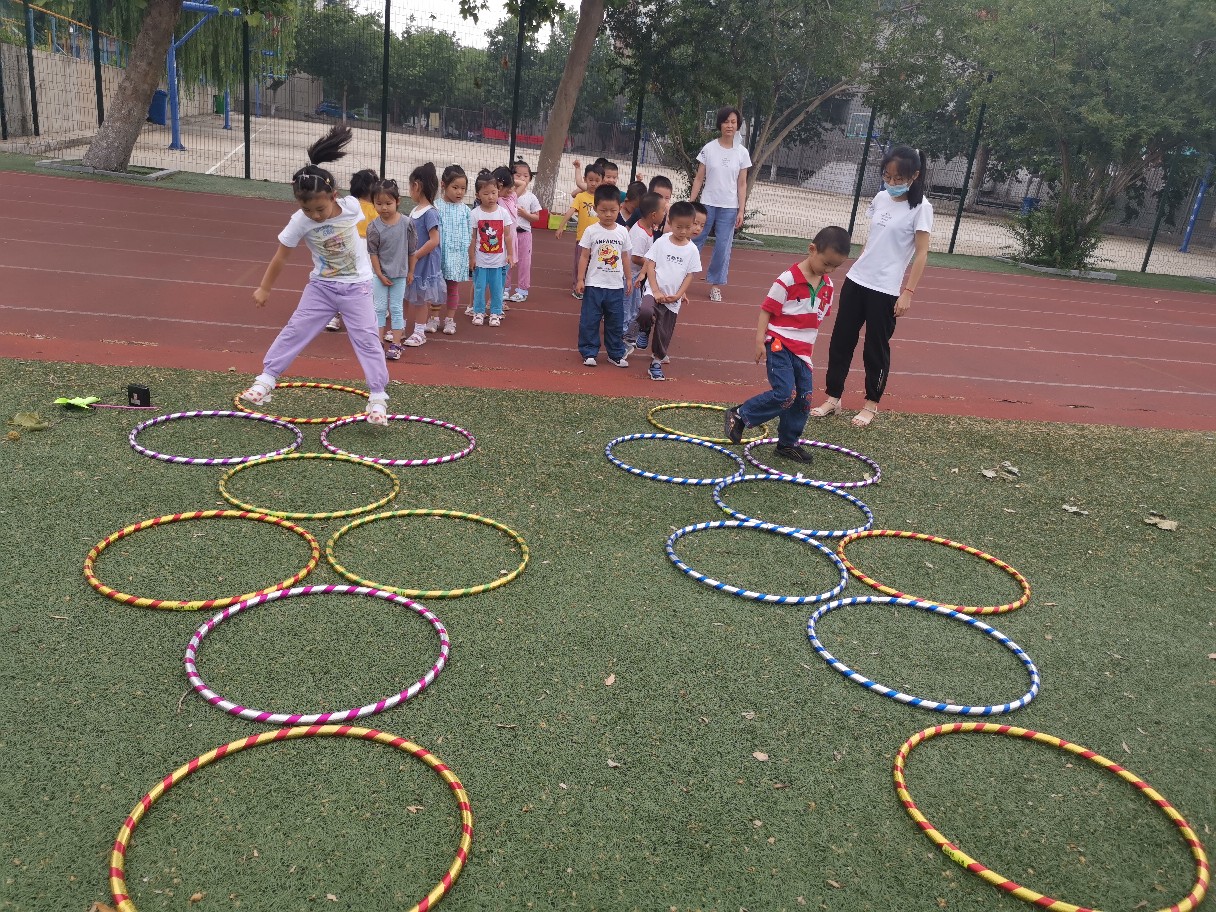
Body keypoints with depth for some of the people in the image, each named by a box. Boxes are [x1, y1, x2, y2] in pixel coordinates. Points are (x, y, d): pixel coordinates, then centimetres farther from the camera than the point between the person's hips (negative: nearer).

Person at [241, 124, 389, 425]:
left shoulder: (352, 207, -18)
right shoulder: (300, 222, -17)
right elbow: (281, 256, -6)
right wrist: (264, 288, 2)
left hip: (356, 286, -1)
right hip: (321, 286, 1)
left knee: (366, 338, -4)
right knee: (295, 330, 4)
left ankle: (378, 397, 1)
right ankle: (266, 378, 16)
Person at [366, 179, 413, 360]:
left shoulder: (406, 224, -9)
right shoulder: (374, 227, -10)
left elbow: (410, 250, 1)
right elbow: (373, 253, -7)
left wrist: (410, 271, 5)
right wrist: (380, 275, -9)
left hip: (399, 274, 0)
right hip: (380, 274, 0)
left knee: (396, 308, 6)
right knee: (379, 308, 7)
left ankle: (395, 345, 10)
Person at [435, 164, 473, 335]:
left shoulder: (465, 210, 2)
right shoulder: (437, 208, -5)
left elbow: (470, 236, 6)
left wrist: (471, 258, 7)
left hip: (458, 255, 2)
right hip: (440, 255, -1)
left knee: (454, 288, 9)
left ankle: (450, 320, 19)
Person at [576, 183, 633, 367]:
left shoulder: (622, 232, 3)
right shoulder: (591, 231, -5)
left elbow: (625, 257, 12)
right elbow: (584, 256, -3)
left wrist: (629, 278, 13)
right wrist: (580, 280, -6)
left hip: (616, 285, 3)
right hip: (594, 284, -2)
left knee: (615, 322, 10)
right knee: (589, 320, 1)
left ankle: (616, 354, 20)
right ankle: (589, 353, 11)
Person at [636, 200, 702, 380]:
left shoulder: (692, 250, 0)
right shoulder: (661, 242, -3)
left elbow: (690, 275, 2)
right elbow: (650, 266, -4)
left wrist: (678, 295, -10)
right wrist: (656, 291, -14)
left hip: (673, 298, 2)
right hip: (654, 291, -2)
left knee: (664, 333, 7)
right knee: (646, 312, -32)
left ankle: (656, 362, 26)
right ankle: (644, 330, 2)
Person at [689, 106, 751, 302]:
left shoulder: (742, 152, 2)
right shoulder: (708, 148, 0)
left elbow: (742, 184, 3)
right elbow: (699, 178, 2)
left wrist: (741, 211, -3)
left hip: (730, 207, 1)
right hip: (707, 204, -1)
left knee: (723, 246, 0)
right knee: (695, 241, 2)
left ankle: (716, 284, 9)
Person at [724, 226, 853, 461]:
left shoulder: (827, 285, 8)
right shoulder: (789, 279, -14)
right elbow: (767, 309, -12)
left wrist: (809, 348, 20)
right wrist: (760, 340, -18)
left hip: (803, 350, 7)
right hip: (779, 344, -7)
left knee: (803, 398, 7)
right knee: (785, 394, -17)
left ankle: (788, 443, 22)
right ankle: (739, 415, 0)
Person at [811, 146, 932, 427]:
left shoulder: (920, 208, -11)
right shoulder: (881, 198, 7)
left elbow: (921, 253, -12)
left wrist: (908, 292, -17)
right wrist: (860, 266, 16)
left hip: (885, 290, -6)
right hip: (856, 280, 6)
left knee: (876, 347, 5)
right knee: (841, 340, 9)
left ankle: (871, 404, 21)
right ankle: (833, 398, 20)